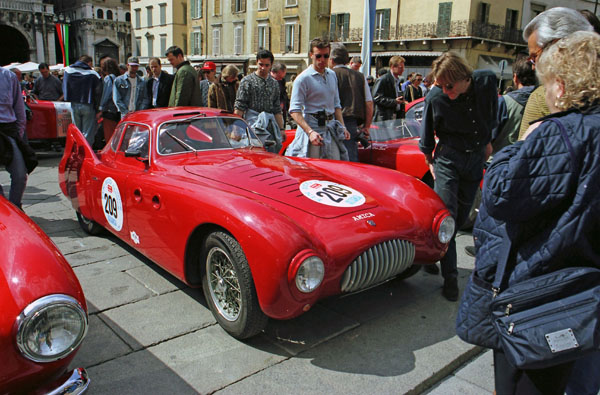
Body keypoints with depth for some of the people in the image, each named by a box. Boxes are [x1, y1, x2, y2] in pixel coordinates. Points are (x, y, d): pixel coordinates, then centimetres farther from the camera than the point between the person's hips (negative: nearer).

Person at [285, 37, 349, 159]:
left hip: (331, 129, 6)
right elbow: (294, 110, -14)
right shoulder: (303, 78, -8)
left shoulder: (332, 75, 15)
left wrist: (342, 127, 12)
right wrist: (310, 132, -25)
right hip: (312, 127, -6)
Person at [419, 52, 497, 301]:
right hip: (448, 159, -3)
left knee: (461, 217, 10)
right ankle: (450, 277, 2)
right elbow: (427, 138, -1)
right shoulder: (435, 98, -18)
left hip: (477, 158, 4)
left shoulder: (487, 81, -11)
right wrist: (430, 162, 8)